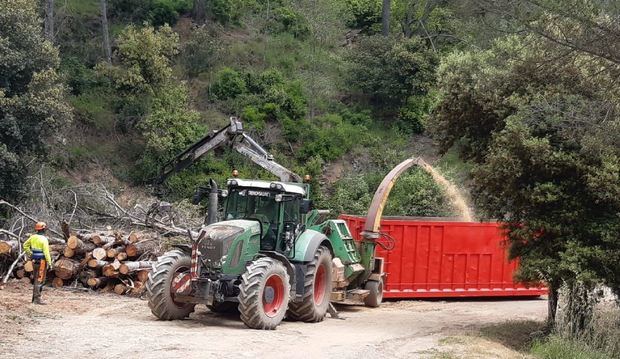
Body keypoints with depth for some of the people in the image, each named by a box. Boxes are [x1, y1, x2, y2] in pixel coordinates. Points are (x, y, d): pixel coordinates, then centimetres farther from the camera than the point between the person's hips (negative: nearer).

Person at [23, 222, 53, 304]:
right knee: (40, 280, -6)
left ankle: (34, 298, 21)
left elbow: (25, 245, 17)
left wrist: (30, 254, 21)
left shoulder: (33, 237, 5)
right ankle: (37, 299, -9)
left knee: (36, 279, 17)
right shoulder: (44, 239, -17)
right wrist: (50, 263, -17)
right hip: (42, 261, -8)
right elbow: (46, 252, -21)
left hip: (35, 260, 8)